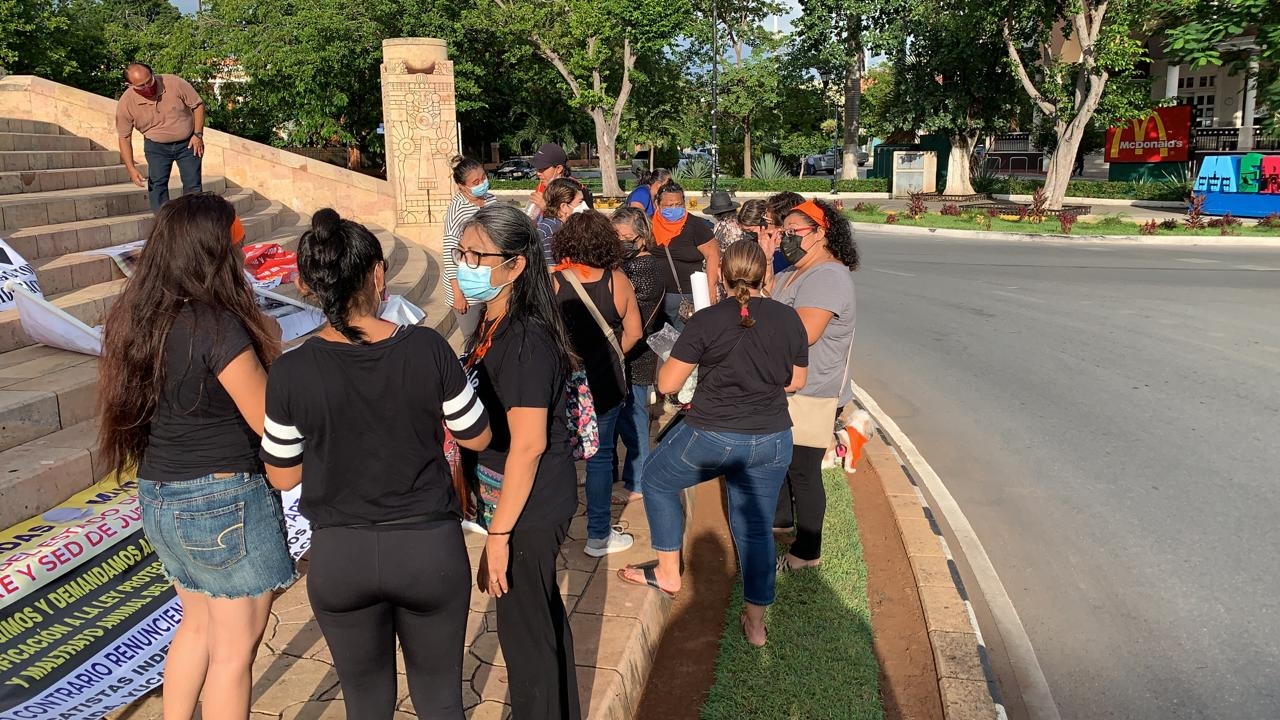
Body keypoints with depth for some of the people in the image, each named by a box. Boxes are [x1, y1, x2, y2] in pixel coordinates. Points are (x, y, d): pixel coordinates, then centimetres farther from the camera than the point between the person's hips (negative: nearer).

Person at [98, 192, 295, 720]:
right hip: (224, 500, -8)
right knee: (234, 648, 7)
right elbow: (271, 423, -18)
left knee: (198, 623, 25)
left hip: (159, 497, 8)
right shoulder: (217, 325, -22)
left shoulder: (136, 318, 3)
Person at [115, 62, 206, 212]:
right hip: (156, 146, 1)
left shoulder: (175, 83, -21)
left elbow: (198, 105, -7)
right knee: (157, 184, -10)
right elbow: (124, 138, -9)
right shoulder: (126, 104, -17)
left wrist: (198, 134, -14)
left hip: (188, 143, 0)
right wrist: (131, 168, -16)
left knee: (193, 184, -2)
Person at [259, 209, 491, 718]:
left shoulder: (292, 373, -14)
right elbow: (477, 437, -1)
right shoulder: (428, 349, -15)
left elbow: (282, 477, -1)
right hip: (430, 547, 0)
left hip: (339, 556, 1)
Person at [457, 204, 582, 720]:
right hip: (536, 501, 10)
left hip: (529, 507, -10)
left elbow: (528, 445, -25)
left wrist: (499, 533, -21)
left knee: (525, 629, 6)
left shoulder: (524, 340, -24)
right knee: (542, 613, 24)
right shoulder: (494, 327, 5)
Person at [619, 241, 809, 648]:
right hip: (773, 441, 4)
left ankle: (668, 574, 30)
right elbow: (796, 381, 10)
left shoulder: (707, 321, -14)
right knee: (755, 526, 16)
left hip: (713, 438, -4)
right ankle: (756, 621, 25)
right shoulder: (788, 319, -2)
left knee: (656, 479, 22)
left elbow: (667, 384, -10)